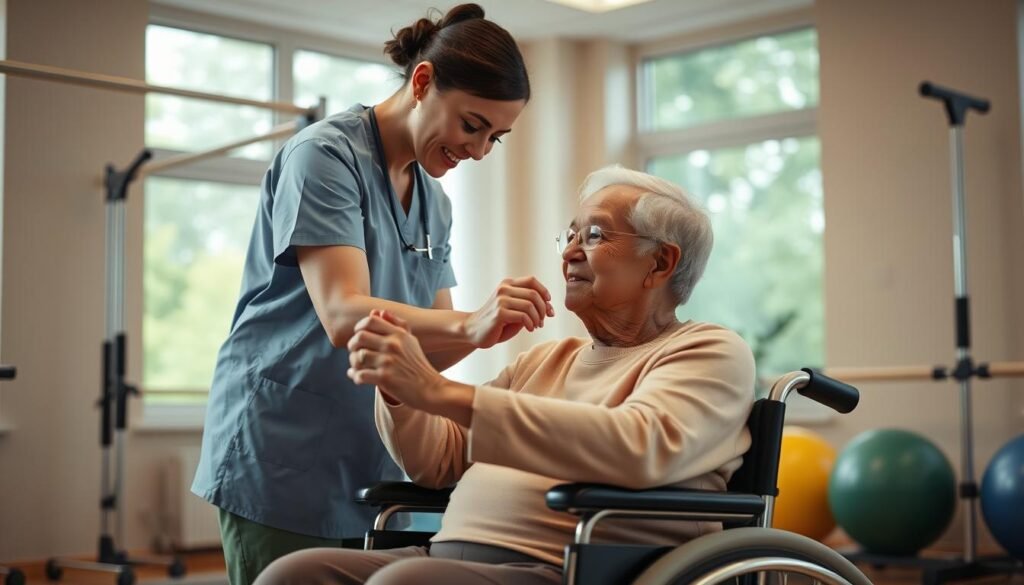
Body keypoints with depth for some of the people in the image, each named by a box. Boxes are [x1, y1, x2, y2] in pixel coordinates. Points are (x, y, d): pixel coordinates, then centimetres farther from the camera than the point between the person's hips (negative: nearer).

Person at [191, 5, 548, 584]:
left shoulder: (435, 204, 13)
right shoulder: (325, 155, -11)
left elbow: (426, 349, 7)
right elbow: (344, 317, -24)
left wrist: (487, 328, -14)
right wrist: (470, 324, -39)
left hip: (370, 466, 7)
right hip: (283, 461, -7)